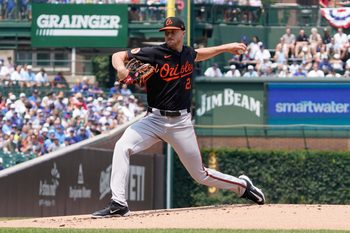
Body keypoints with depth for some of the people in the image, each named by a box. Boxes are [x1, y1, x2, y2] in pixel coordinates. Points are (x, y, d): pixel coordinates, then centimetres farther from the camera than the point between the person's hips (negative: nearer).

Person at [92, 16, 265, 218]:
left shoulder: (188, 53, 6)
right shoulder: (155, 54, -8)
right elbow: (119, 55, -8)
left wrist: (225, 48, 34)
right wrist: (121, 67, -30)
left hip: (181, 123, 1)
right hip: (154, 119, -1)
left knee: (200, 175, 5)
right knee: (122, 147, -25)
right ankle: (118, 204, -26)